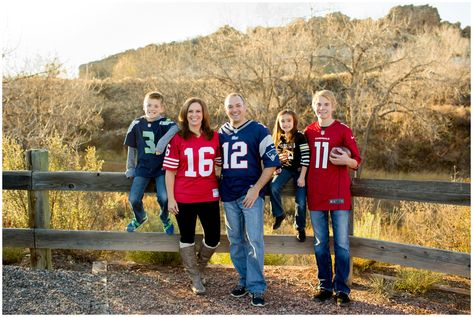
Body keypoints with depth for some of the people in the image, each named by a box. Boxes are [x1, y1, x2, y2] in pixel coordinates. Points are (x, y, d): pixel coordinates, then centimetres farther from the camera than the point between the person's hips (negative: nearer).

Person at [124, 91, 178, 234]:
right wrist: (130, 168, 13)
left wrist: (162, 142, -45)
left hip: (161, 168, -3)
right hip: (142, 167, 3)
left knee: (164, 197, -18)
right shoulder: (136, 124, 2)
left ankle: (165, 219, 17)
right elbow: (132, 148, 11)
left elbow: (175, 128, -33)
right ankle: (140, 218, 31)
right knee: (134, 199, -5)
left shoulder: (165, 123, -9)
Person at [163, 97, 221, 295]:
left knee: (213, 238, 7)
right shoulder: (177, 139, -5)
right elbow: (170, 171, -4)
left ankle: (199, 267, 36)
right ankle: (196, 279, 26)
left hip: (209, 196, 2)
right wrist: (170, 198, -7)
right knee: (187, 238, 9)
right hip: (184, 198, -2)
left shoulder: (214, 137, 2)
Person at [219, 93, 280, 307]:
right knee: (235, 241, 10)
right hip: (228, 195, 5)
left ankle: (257, 287, 1)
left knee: (254, 240, -7)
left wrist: (256, 189, -13)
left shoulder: (258, 130, -3)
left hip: (251, 193, -5)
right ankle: (244, 280, 23)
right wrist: (217, 185, 9)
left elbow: (271, 162, -6)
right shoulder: (221, 133, 11)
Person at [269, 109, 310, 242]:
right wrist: (276, 168, 0)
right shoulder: (278, 138, 1)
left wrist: (302, 177, -17)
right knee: (273, 187, -24)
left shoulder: (300, 137, -14)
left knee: (300, 201, -3)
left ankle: (300, 228, 18)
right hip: (285, 169, 3)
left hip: (299, 170, -3)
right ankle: (279, 214, -3)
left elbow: (305, 157, -15)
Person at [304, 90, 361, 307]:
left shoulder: (343, 130, -3)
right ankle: (325, 286, 21)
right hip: (315, 195, 4)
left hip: (338, 195, -4)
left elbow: (357, 161, -2)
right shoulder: (309, 132, 8)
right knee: (320, 244, 10)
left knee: (341, 244, 1)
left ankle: (342, 289, 10)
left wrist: (345, 160, -22)